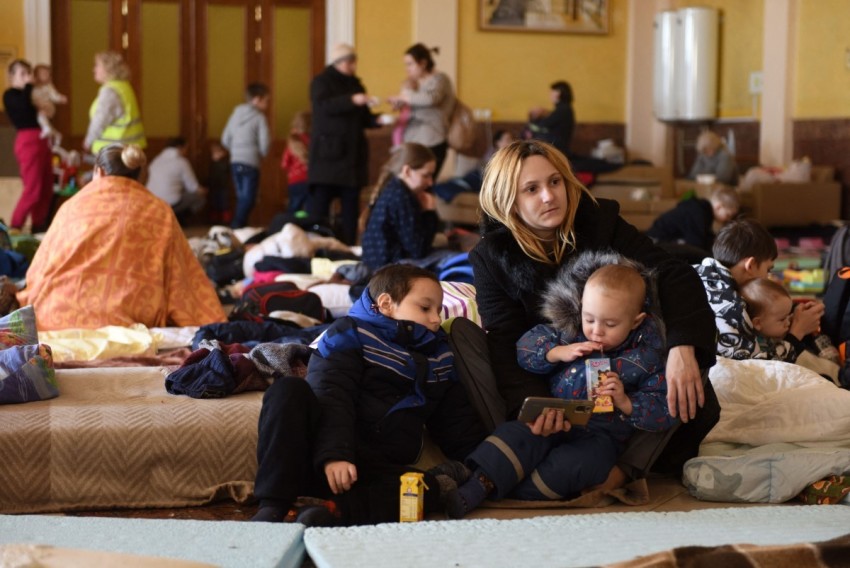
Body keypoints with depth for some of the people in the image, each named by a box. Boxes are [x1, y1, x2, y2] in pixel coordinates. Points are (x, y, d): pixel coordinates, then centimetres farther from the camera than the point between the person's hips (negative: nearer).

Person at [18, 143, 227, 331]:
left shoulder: (72, 206, 13)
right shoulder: (159, 212, 9)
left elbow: (39, 272, 20)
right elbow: (184, 282, 7)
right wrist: (212, 326, 10)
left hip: (60, 317, 2)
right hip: (127, 322, -1)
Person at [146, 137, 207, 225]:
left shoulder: (156, 160, 14)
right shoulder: (181, 162, -5)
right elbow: (193, 188, -1)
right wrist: (203, 191, 24)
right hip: (170, 203, -7)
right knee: (200, 197, 9)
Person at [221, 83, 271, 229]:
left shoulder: (235, 114, 12)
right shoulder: (259, 117, -6)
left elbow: (225, 140, 12)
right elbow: (264, 142, -11)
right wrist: (261, 155, 8)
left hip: (235, 162, 6)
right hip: (251, 163, -6)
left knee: (242, 199, 14)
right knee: (248, 200, -5)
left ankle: (237, 228, 13)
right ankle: (237, 228, -16)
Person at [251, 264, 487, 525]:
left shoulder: (439, 358, 23)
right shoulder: (351, 335, 6)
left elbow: (461, 429, 22)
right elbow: (331, 399, -9)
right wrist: (334, 455, -25)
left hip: (379, 470, 3)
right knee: (289, 389, -30)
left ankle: (332, 511, -40)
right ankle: (272, 507, -34)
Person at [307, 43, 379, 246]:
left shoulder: (355, 84, 17)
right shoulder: (321, 82, 0)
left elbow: (363, 119, 19)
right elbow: (324, 106, -20)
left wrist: (379, 119, -1)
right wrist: (352, 100, -32)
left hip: (353, 154, 6)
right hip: (328, 155, -6)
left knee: (351, 207, 5)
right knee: (318, 205, -8)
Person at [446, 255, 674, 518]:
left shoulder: (645, 356, -3)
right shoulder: (569, 331, 6)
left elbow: (665, 411, -4)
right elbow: (526, 345, 5)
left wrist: (626, 403, -19)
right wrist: (558, 353, -11)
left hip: (601, 436, -3)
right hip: (553, 420, 3)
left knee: (571, 464, -35)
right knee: (519, 435, -29)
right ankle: (475, 488, -40)